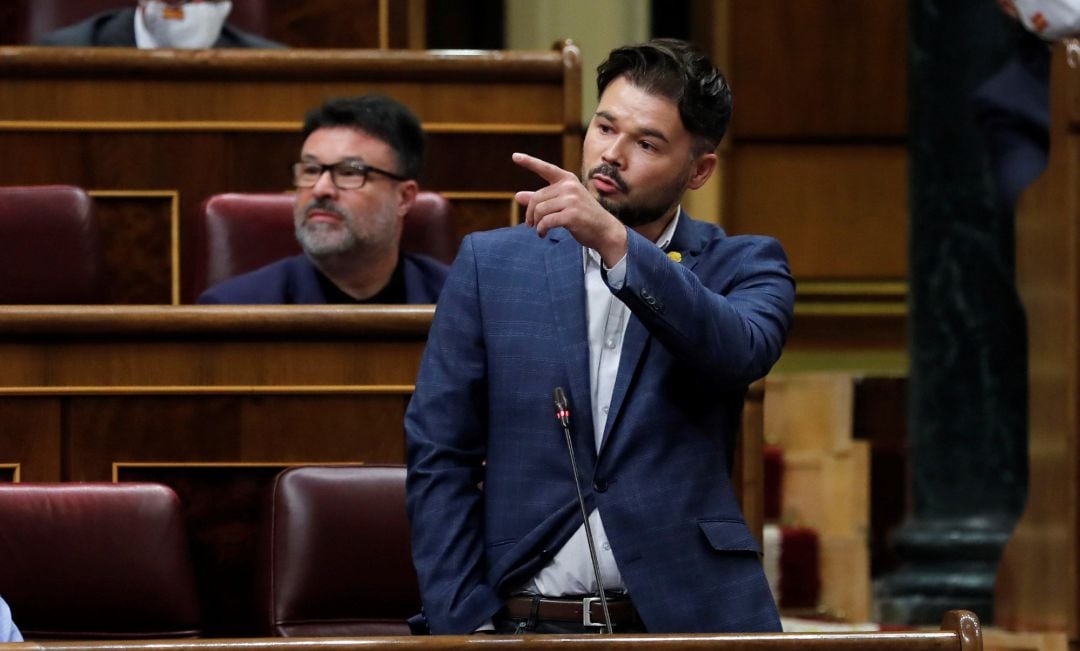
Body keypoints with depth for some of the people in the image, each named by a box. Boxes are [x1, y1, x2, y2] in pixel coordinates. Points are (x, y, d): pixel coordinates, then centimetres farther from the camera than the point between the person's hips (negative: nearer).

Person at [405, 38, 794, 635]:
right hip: (525, 623, 1)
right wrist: (461, 624, -3)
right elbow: (440, 455, 8)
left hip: (685, 613, -1)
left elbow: (742, 351, -14)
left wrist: (615, 242, -26)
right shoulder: (491, 264, 10)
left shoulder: (742, 267, 9)